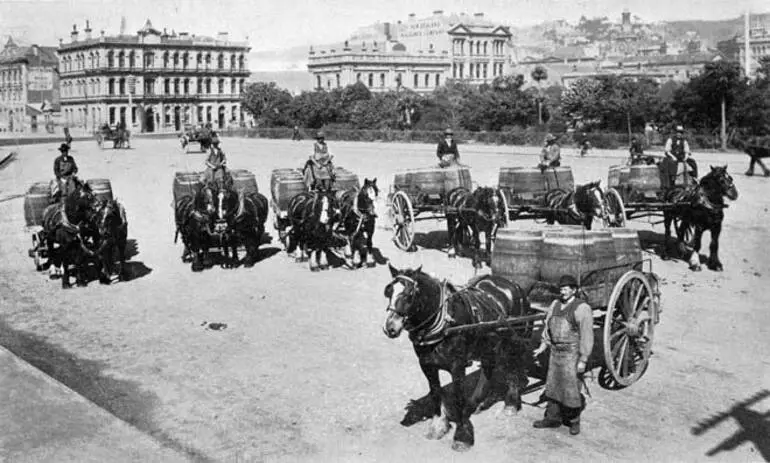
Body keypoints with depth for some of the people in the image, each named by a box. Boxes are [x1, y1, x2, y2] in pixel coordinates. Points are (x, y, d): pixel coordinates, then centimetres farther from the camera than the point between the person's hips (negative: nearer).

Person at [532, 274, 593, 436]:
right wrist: (543, 346, 9)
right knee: (553, 385, 12)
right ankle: (553, 418, 25)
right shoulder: (555, 305, 8)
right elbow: (548, 327, 17)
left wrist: (583, 360, -16)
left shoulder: (582, 308, -12)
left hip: (572, 354, -6)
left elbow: (587, 336, -14)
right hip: (555, 352, 6)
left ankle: (573, 421, 19)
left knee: (571, 388, 2)